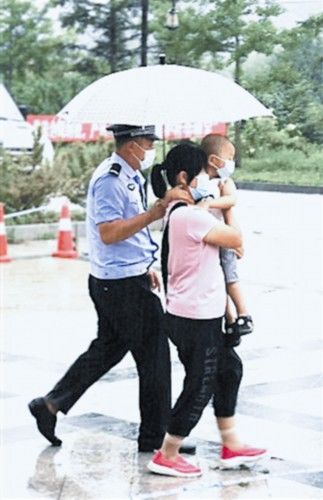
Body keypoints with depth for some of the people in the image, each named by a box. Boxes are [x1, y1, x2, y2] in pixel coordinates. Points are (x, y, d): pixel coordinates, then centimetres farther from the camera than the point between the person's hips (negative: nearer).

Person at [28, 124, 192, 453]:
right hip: (123, 285, -10)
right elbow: (109, 233, -26)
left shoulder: (128, 178, 14)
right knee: (154, 354, -2)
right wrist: (152, 214, -29)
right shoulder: (111, 180, -19)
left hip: (114, 281, 10)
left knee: (108, 348, 18)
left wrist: (144, 267, 23)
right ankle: (155, 437, 7)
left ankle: (50, 404, 24)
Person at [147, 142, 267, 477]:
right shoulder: (191, 215, -22)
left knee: (229, 369, 20)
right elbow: (235, 239, -14)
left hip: (201, 316, 11)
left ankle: (231, 446, 29)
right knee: (199, 387, 1)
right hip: (195, 319, -11)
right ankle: (166, 457, 11)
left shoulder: (179, 212, 10)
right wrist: (228, 204, -1)